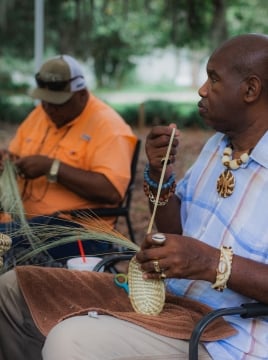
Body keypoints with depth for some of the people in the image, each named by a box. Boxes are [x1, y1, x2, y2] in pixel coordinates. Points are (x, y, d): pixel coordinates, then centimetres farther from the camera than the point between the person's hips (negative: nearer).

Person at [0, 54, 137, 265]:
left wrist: (51, 167, -19)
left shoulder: (107, 126, -7)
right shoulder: (39, 114, 16)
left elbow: (111, 191, -19)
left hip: (77, 228, -7)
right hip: (22, 219, 7)